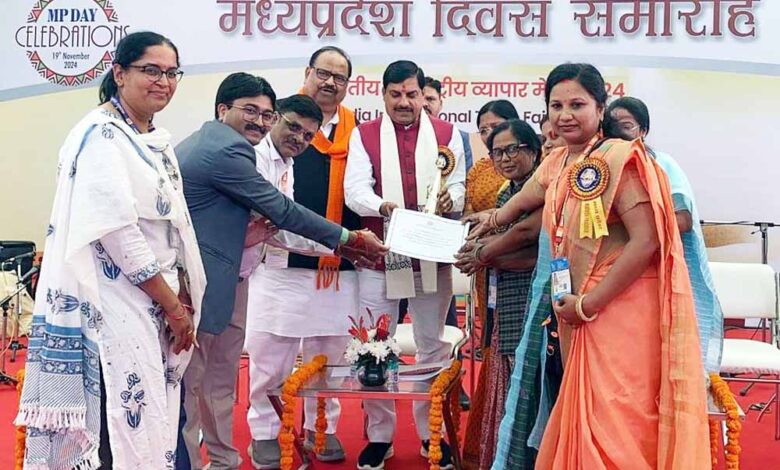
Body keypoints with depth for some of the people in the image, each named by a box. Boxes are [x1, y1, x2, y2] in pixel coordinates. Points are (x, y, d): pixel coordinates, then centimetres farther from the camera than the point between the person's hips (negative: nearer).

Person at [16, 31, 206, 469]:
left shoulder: (159, 140, 14)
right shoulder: (101, 136, -12)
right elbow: (117, 232, -19)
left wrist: (180, 300, 4)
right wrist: (172, 305, -14)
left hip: (156, 305, 9)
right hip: (114, 309, -8)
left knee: (154, 420, 12)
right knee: (120, 427, -4)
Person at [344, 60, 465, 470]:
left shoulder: (446, 134, 8)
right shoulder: (364, 135, 5)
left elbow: (460, 185, 4)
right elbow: (354, 188, -6)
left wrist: (448, 198, -19)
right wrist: (383, 206, -26)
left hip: (432, 257, 1)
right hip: (380, 256, -1)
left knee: (432, 346, 10)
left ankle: (433, 432, 23)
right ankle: (379, 435, 19)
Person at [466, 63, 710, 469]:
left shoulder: (617, 158, -13)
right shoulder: (557, 163, 11)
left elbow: (646, 241, -20)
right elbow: (528, 198, 33)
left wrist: (588, 303, -17)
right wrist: (493, 219, 45)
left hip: (620, 310, -8)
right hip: (577, 315, 8)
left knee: (615, 422, -5)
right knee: (582, 419, 14)